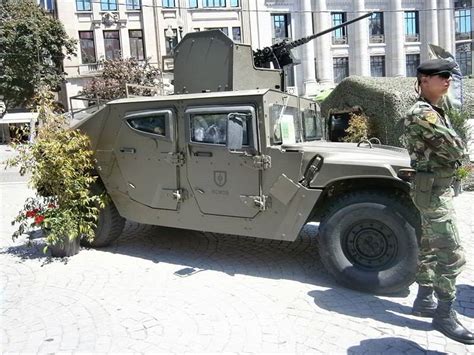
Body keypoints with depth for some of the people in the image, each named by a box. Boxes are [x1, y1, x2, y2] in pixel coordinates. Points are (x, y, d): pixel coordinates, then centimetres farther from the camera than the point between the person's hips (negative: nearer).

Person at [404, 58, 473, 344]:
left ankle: (424, 300, 28)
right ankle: (444, 315, 3)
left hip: (439, 187, 10)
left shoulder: (438, 108, 13)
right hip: (433, 189, -10)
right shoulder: (422, 114, -19)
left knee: (431, 246, 16)